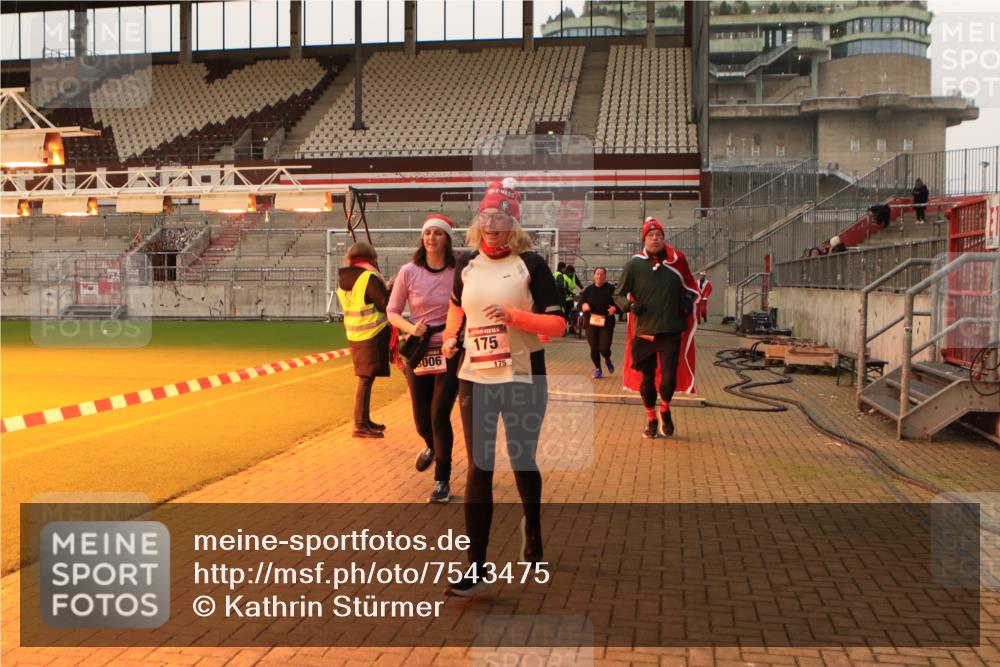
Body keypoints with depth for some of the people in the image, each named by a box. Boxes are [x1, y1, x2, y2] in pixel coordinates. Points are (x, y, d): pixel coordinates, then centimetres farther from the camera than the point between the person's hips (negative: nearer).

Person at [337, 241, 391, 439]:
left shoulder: (342, 280, 11)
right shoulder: (370, 278, -14)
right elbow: (386, 305, -14)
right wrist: (390, 289, 5)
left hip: (354, 335, 8)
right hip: (372, 334, -8)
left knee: (365, 378, 16)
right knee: (365, 379, -5)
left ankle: (365, 421, 25)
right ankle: (360, 425, -4)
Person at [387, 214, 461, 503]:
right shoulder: (409, 272, -4)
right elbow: (392, 312, 1)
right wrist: (411, 328, -17)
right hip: (419, 353, 2)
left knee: (439, 416, -7)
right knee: (422, 420, 10)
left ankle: (443, 481, 11)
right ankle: (431, 447, 48)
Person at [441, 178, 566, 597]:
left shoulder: (530, 264, -6)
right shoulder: (466, 264, 7)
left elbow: (558, 325, -10)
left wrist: (514, 316, -23)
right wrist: (450, 337, 11)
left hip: (523, 379, -3)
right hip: (475, 379, 3)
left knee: (522, 461, 11)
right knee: (479, 468, -2)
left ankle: (532, 528, 42)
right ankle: (476, 568, 0)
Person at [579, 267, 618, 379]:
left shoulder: (611, 289, -5)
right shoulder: (588, 290, 3)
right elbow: (580, 304, 3)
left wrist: (614, 308, -25)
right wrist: (583, 305, -20)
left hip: (606, 323, -2)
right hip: (591, 323, 2)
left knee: (604, 348, -9)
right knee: (594, 348, 4)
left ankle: (608, 360, 28)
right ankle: (597, 368, 29)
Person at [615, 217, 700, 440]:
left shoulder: (677, 261, 2)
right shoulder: (634, 265, -2)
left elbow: (690, 288, 18)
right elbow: (619, 295, 4)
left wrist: (688, 300, -1)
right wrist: (630, 305, -15)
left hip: (671, 331, 0)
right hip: (643, 331, 0)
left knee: (669, 376, -7)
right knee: (646, 377, 7)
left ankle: (665, 411, 23)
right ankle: (651, 419, 28)